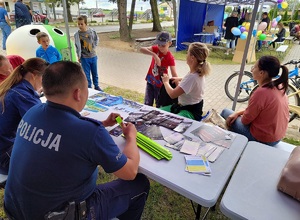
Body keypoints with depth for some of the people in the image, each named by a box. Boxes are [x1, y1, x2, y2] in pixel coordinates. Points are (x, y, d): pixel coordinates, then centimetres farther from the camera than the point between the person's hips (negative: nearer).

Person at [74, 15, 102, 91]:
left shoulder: (92, 31, -3)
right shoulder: (77, 34, -10)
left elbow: (97, 39, 15)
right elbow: (77, 46, -18)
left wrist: (94, 46, 4)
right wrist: (78, 56, -25)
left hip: (93, 56, 3)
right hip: (84, 58, -2)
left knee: (95, 73, 15)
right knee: (86, 74, 5)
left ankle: (96, 86, 31)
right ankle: (89, 88, 18)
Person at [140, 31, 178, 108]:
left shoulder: (170, 58, -20)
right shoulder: (155, 49, -9)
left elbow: (174, 74, -23)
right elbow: (141, 49, -24)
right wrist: (154, 55, -38)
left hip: (160, 84, -4)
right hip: (150, 81, 4)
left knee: (160, 106, 10)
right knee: (147, 104, 15)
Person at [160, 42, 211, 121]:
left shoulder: (192, 76, -29)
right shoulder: (198, 72, -1)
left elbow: (172, 94, -24)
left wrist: (166, 82, -6)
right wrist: (180, 79, 15)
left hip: (190, 112, -9)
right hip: (185, 106, 9)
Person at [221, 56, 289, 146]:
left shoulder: (261, 93, -31)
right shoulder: (279, 87, -4)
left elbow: (245, 120, -18)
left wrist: (238, 114, 3)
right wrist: (238, 113, 1)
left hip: (261, 138, -8)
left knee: (225, 112, 9)